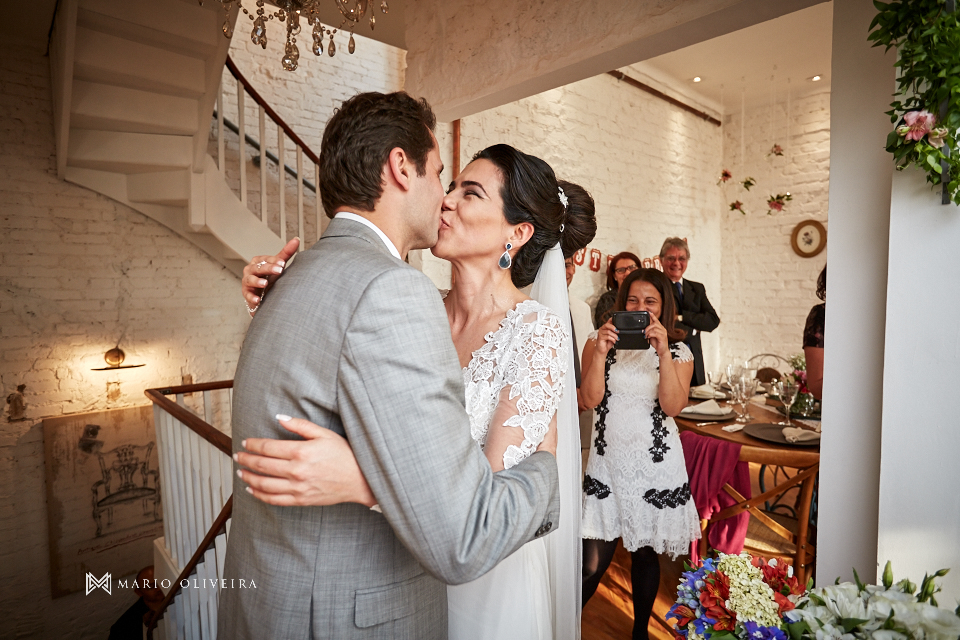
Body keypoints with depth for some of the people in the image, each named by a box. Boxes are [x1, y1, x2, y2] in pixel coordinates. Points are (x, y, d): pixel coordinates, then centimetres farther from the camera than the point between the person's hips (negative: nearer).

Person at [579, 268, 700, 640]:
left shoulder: (679, 351, 3)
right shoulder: (600, 341, 2)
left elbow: (673, 406, -12)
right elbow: (590, 398, -7)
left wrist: (663, 353, -21)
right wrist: (600, 352, -19)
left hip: (656, 465, 1)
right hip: (608, 461, 0)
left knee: (645, 554, 15)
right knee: (592, 564, -3)